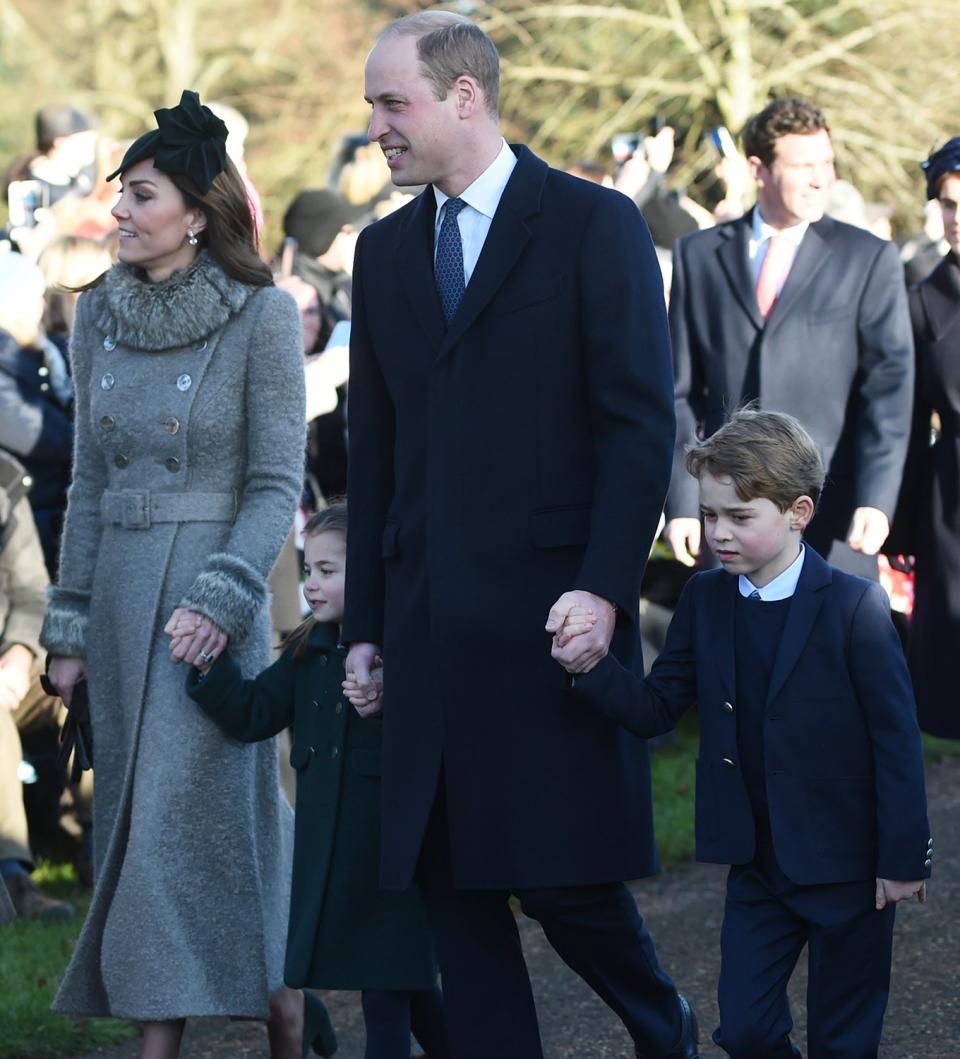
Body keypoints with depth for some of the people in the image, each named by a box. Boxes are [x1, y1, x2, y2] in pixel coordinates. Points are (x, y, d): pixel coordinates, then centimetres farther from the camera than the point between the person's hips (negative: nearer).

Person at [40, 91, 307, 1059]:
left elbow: (277, 483, -8)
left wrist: (222, 599, -19)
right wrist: (70, 623, 10)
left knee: (185, 814, -9)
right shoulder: (100, 315, 7)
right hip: (120, 586, 6)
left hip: (211, 586, -6)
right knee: (133, 812, 6)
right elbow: (88, 481, 12)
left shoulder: (260, 316, -9)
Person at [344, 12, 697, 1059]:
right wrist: (365, 623, 11)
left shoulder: (593, 225, -1)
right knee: (452, 890, 3)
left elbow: (641, 424, -6)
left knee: (562, 875, -5)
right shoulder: (385, 250, 16)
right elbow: (374, 450, 17)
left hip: (551, 610, -5)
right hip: (428, 622, 6)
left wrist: (604, 588, -15)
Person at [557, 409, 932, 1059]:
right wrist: (591, 670, -18)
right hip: (757, 862, 5)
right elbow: (658, 708, 1)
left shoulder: (855, 607, -14)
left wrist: (903, 859, -12)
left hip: (847, 865, -5)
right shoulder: (705, 600, 2)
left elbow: (897, 738, -12)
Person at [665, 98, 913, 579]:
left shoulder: (868, 259, 4)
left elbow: (889, 388, -4)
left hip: (831, 521, -2)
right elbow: (682, 391, 9)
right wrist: (681, 502, 2)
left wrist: (876, 500, -16)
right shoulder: (698, 255, 10)